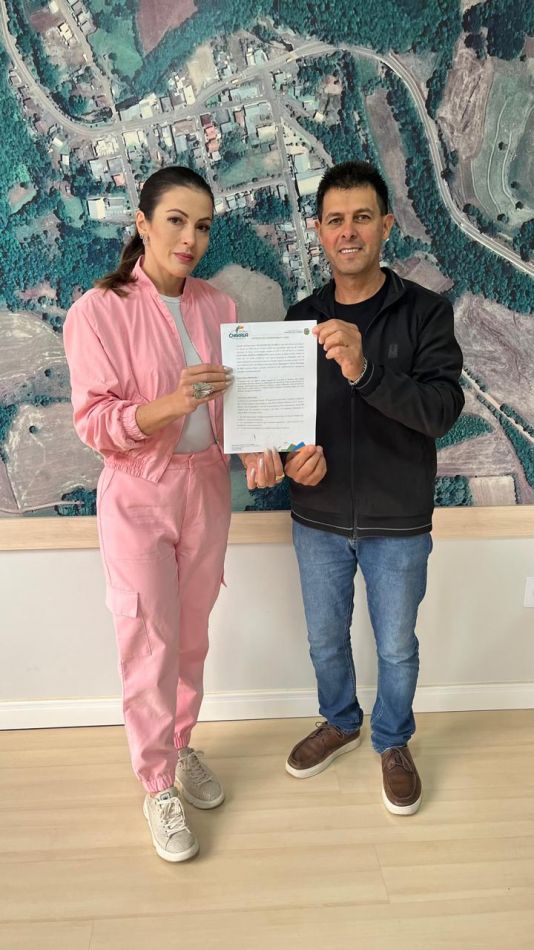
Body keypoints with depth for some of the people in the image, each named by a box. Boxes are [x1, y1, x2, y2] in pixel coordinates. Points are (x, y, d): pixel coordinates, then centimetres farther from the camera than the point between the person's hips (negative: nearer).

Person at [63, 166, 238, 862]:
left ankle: (181, 747, 41)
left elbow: (234, 400, 4)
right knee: (149, 651, 3)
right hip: (137, 498, -4)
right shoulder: (99, 310, -12)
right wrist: (171, 403, -32)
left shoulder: (218, 307, 2)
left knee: (192, 640, 17)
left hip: (207, 489, 5)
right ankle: (158, 786, 25)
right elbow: (95, 424, -16)